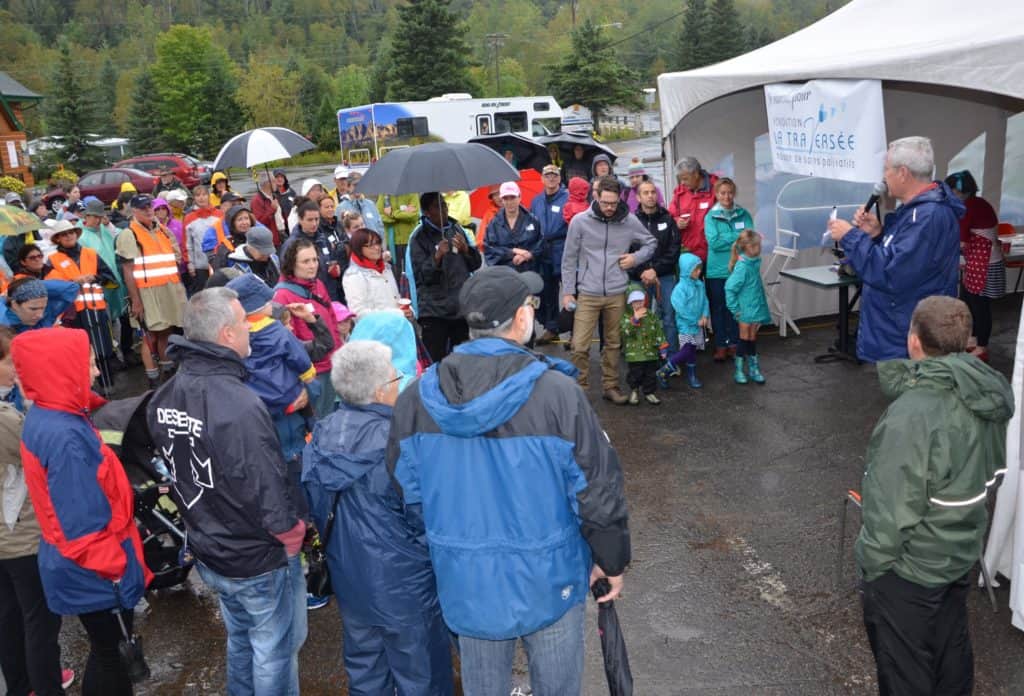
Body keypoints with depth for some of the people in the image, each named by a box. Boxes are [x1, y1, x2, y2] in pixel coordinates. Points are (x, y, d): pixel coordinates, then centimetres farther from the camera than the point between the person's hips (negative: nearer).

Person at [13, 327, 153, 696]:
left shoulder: (44, 416, 0)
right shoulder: (65, 437, -29)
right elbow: (84, 524, -25)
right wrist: (115, 570, -17)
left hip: (83, 566, 9)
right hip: (95, 573, -9)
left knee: (107, 649, 24)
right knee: (112, 653, 11)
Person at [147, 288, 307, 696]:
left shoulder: (163, 399, -5)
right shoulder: (238, 405, -32)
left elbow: (176, 472, 7)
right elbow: (268, 493, -28)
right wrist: (292, 535, -10)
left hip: (207, 553, 8)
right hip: (260, 560, -7)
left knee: (240, 641, 28)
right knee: (274, 652, 15)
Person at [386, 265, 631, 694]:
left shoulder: (416, 398, -11)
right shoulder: (557, 392, -23)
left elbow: (410, 491, 1)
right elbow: (597, 490, -15)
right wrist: (611, 561, 2)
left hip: (465, 582, 4)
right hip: (549, 579, -3)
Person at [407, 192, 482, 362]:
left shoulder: (456, 229, 11)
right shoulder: (419, 237, -3)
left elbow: (476, 263, 12)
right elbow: (422, 276, -10)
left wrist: (465, 249, -7)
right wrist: (437, 256, -24)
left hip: (463, 307, 5)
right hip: (434, 311, -5)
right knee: (436, 362, -7)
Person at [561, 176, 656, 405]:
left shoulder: (630, 221, -2)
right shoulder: (580, 221, -6)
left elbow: (651, 243, 15)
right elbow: (569, 259, 0)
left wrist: (636, 258, -3)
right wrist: (568, 291, -2)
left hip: (617, 294, 2)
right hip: (588, 294, -2)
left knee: (613, 343, 13)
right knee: (580, 345, -5)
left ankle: (610, 386, 26)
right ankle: (578, 388, 9)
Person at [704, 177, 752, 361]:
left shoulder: (743, 215, 5)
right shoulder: (710, 217, 0)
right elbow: (714, 242, -11)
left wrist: (725, 240, -13)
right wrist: (738, 236, -10)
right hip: (717, 270, -1)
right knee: (718, 309, 6)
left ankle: (734, 344, 18)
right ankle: (720, 345, 16)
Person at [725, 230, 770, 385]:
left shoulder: (755, 262, 0)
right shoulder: (742, 266, -22)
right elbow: (730, 288, -22)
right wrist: (735, 309, -17)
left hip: (756, 307, 6)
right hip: (745, 310, -6)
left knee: (752, 338, 15)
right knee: (744, 338, 4)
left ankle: (754, 369, 26)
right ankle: (738, 370, 18)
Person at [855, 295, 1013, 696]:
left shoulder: (913, 415, -33)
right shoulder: (989, 391, -7)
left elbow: (893, 510, -26)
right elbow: (986, 473, 7)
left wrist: (871, 568, -11)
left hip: (909, 568, -7)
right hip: (961, 552, 8)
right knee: (952, 652, 27)